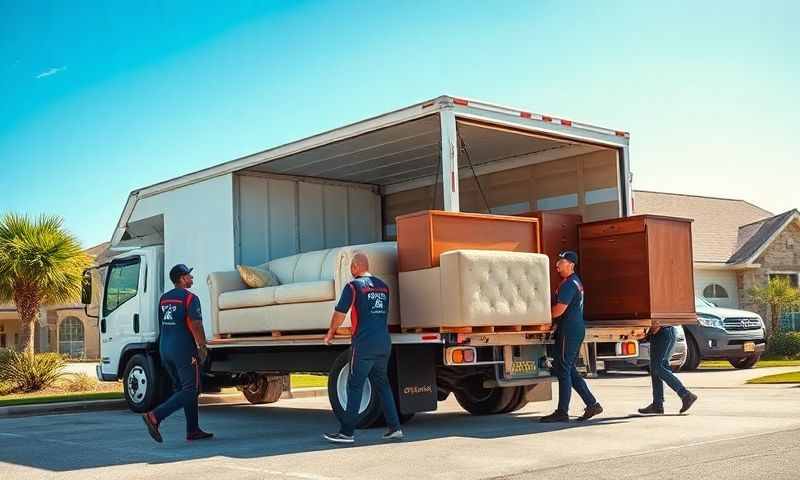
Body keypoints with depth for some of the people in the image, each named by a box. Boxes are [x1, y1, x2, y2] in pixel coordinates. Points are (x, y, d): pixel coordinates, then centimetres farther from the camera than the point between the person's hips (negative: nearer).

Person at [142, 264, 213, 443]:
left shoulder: (164, 298, 14)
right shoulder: (190, 298, -11)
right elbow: (196, 326, -19)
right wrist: (203, 348, -12)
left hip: (165, 349, 9)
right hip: (184, 350, -9)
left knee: (182, 388, 15)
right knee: (190, 391, -5)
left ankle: (193, 430, 15)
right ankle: (155, 416, -19)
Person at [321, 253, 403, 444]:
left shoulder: (353, 286, -6)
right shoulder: (383, 286, 14)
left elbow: (340, 313, -6)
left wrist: (330, 333, 10)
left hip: (364, 344, -6)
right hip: (384, 343, 6)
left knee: (355, 386, -1)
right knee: (382, 385, 14)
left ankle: (347, 432, 1)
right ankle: (394, 428, 10)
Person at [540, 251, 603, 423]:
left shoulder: (569, 284, -15)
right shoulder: (575, 282, 18)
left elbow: (558, 311, -20)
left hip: (569, 331, -10)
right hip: (576, 329, 10)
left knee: (563, 370, -5)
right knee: (569, 370, 14)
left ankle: (562, 412, -1)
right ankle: (592, 404, 14)